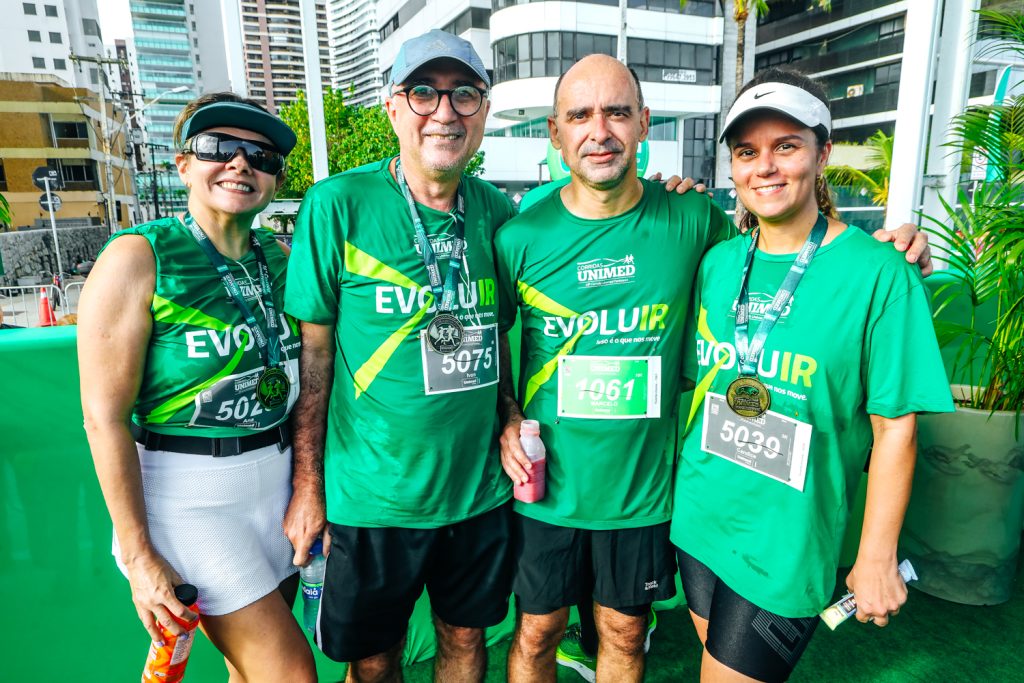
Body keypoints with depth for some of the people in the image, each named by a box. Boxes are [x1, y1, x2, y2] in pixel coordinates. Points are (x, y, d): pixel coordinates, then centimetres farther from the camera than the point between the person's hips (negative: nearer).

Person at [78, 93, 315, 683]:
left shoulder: (283, 258, 4)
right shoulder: (138, 257, -11)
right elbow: (105, 416, -13)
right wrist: (138, 555, -13)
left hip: (279, 479, 5)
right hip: (188, 493, -5)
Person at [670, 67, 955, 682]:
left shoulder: (880, 274, -14)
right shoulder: (717, 262, -1)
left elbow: (895, 428, -11)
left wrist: (877, 560, -8)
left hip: (785, 546, -4)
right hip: (698, 518, 5)